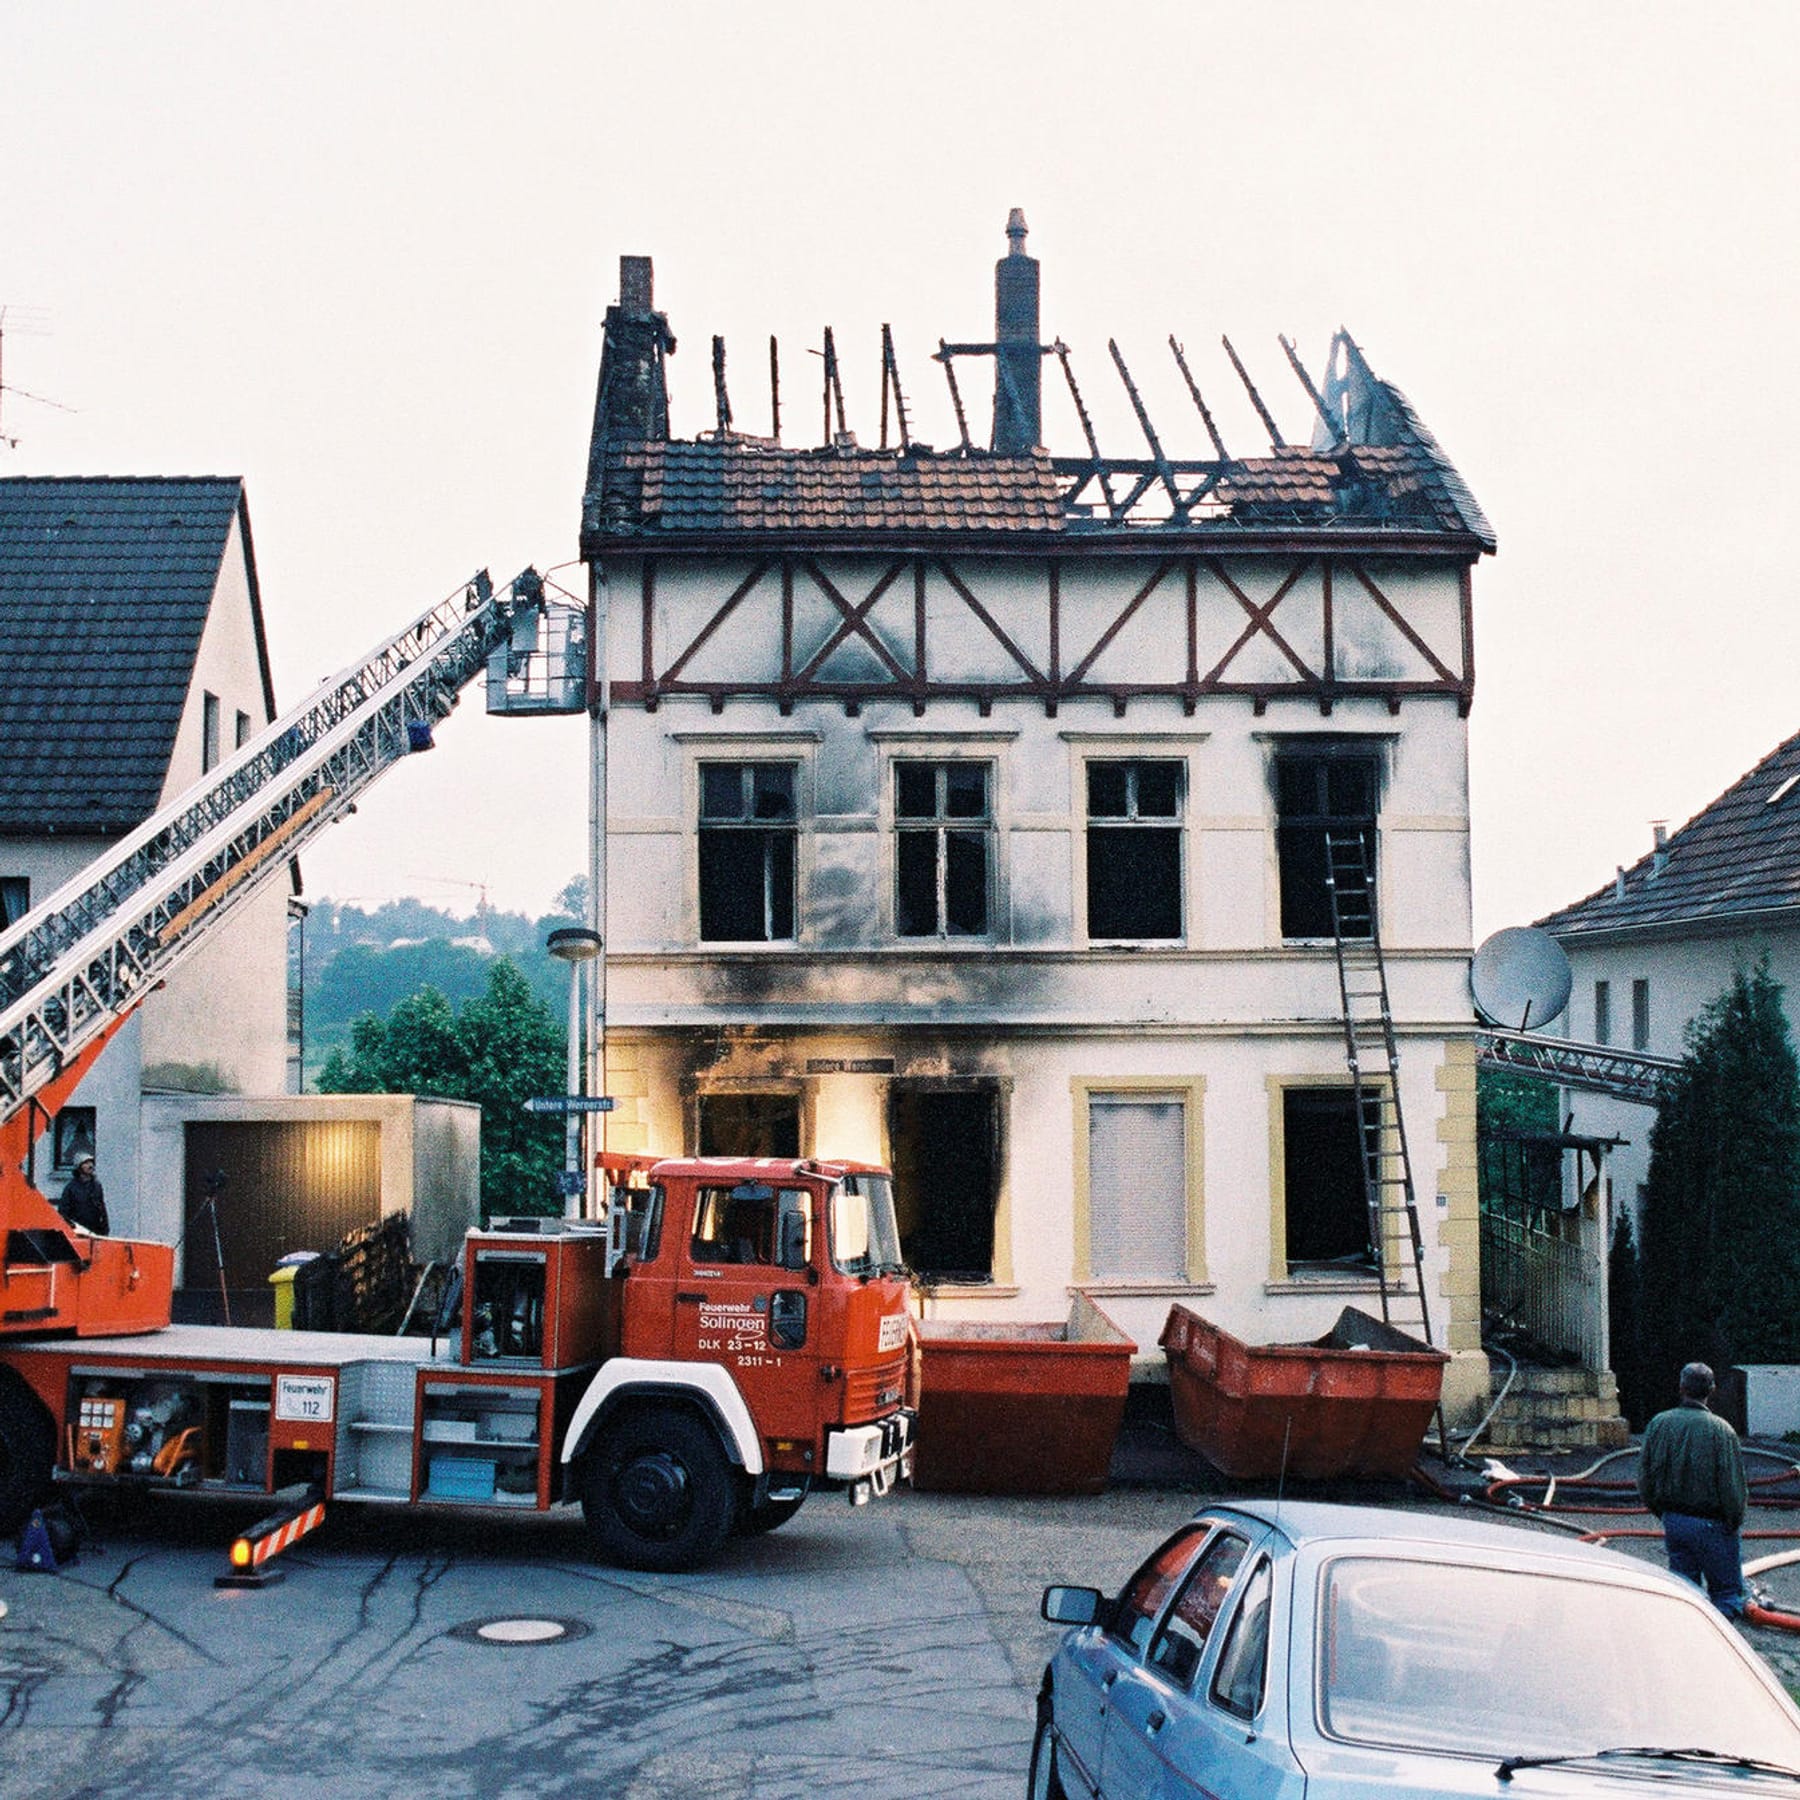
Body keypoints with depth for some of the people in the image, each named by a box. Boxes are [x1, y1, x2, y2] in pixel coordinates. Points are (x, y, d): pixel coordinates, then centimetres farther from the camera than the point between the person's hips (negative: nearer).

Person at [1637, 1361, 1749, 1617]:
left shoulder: (1659, 1423, -1)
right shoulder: (1720, 1430, -16)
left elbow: (1644, 1479, 5)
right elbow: (1733, 1486, -14)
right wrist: (1735, 1522, 2)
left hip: (1673, 1521, 5)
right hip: (1711, 1524, -5)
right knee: (1728, 1591, 6)